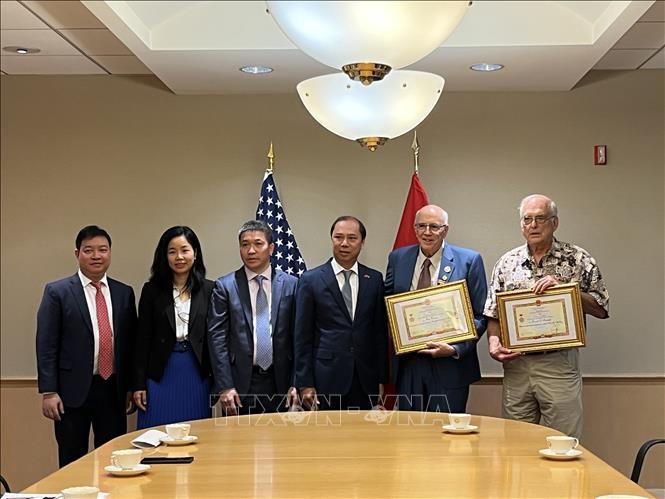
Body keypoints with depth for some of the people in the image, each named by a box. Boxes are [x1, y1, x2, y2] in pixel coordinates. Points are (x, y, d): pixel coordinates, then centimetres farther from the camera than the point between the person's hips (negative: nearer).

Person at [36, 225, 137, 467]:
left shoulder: (124, 293, 9)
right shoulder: (57, 292, -2)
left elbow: (130, 343, 11)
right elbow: (46, 345, -5)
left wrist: (132, 387, 8)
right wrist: (49, 392, -10)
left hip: (113, 390, 3)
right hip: (73, 391, -3)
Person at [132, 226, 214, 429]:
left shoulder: (209, 290, 4)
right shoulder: (152, 290, 3)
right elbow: (142, 339, 3)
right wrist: (138, 385, -1)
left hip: (197, 377, 1)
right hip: (161, 377, 0)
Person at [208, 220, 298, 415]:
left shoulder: (290, 284, 4)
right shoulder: (225, 286, 0)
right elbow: (217, 338, -2)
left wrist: (296, 383, 0)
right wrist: (225, 386, -8)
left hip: (279, 383, 1)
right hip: (240, 382, -1)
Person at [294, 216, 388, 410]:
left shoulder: (375, 279, 8)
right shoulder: (311, 280, 0)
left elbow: (381, 332, 10)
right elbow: (303, 336, 0)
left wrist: (382, 379, 6)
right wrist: (305, 384, -4)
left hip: (365, 381, 2)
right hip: (327, 379, -2)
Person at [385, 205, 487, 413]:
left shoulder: (469, 261, -2)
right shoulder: (397, 258, 8)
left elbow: (480, 315, -2)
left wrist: (456, 349, -14)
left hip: (450, 366, -3)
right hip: (407, 365, 3)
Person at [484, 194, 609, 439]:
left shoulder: (578, 259, 1)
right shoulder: (507, 263, 9)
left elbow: (601, 308, -2)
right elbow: (493, 314, 11)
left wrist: (563, 287, -14)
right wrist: (494, 341, -8)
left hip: (559, 365, -3)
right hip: (515, 365, 3)